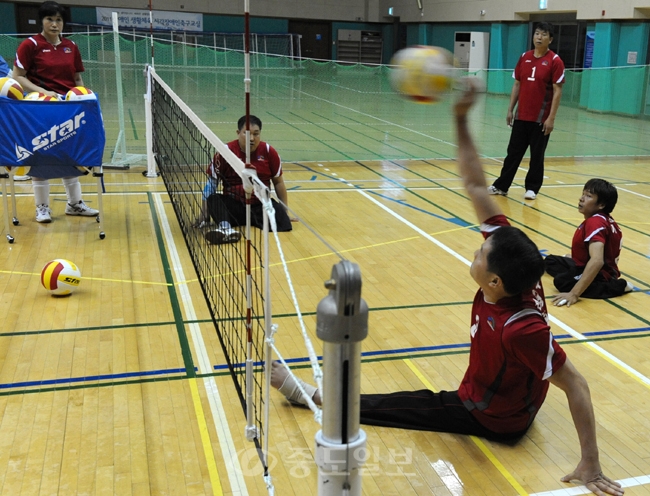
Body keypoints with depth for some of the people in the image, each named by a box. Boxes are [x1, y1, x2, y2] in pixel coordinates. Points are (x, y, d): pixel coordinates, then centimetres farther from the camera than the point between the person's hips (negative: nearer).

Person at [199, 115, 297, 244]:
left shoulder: (269, 152, 1)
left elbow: (278, 182, 12)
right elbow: (211, 183, 1)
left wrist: (285, 212, 13)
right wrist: (205, 214, -6)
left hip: (261, 206, 1)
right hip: (233, 205, 0)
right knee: (213, 199, -31)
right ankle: (225, 228, -55)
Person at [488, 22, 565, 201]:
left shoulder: (555, 61, -7)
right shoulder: (524, 57, 7)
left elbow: (557, 91, -9)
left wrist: (551, 118, -15)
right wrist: (510, 110, 9)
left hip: (540, 119, -4)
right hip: (521, 116, 4)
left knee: (536, 155, 5)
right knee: (513, 152, 10)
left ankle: (532, 188, 16)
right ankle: (501, 185, 16)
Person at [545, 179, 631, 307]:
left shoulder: (595, 222, -30)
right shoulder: (602, 219, 1)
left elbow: (597, 261, -42)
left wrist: (574, 294, -45)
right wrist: (574, 258, 22)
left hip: (601, 273, -10)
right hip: (595, 267, 10)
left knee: (561, 281, -35)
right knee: (551, 261, 21)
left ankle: (614, 286, -16)